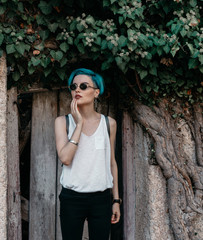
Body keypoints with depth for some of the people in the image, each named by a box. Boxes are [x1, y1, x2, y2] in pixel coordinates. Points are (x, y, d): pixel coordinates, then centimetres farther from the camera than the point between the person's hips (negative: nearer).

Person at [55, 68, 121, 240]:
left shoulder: (109, 123, 5)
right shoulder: (63, 121, 0)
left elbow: (111, 162, 10)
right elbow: (65, 158, -14)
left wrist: (116, 200, 9)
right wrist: (79, 124, -13)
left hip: (101, 199, 1)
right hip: (72, 198, -1)